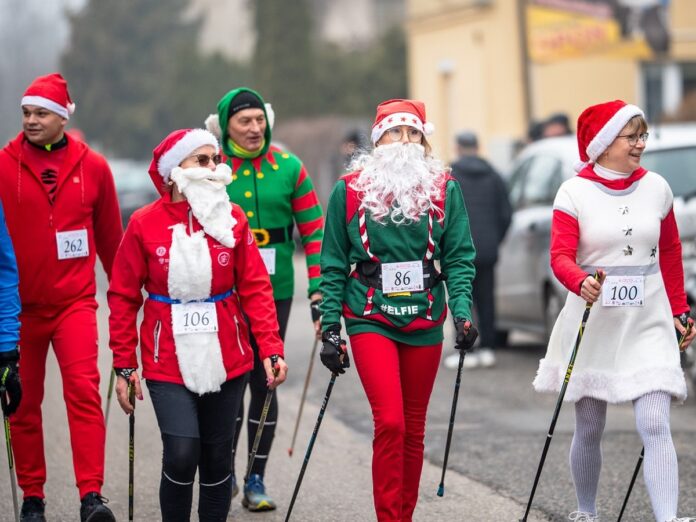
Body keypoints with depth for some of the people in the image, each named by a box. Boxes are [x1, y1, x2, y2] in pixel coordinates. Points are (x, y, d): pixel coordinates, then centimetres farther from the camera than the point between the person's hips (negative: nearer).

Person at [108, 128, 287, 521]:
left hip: (226, 358, 2)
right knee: (181, 454, -14)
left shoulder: (232, 218, 1)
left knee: (217, 458, 8)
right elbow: (124, 297, 1)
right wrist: (124, 364, 0)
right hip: (168, 360, -2)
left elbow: (255, 288, 1)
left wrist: (271, 348, -8)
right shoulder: (145, 224, -4)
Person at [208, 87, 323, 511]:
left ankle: (256, 479, 13)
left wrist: (319, 292, -4)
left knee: (264, 382, 5)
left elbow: (314, 232, 2)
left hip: (275, 289, 1)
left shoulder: (289, 168, 0)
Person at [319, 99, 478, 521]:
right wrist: (330, 328, -1)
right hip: (370, 320, -2)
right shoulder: (350, 190, 0)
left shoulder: (445, 189, 3)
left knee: (414, 428, 10)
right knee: (390, 422, -15)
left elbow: (460, 256, 0)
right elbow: (334, 264, 3)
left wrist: (463, 310, -14)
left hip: (424, 321, 2)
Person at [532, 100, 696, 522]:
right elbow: (561, 256, -11)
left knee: (655, 426, -13)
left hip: (648, 324, 1)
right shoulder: (575, 193, -4)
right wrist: (582, 283, -33)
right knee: (589, 431, 11)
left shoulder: (656, 188, 4)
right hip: (594, 323, -1)